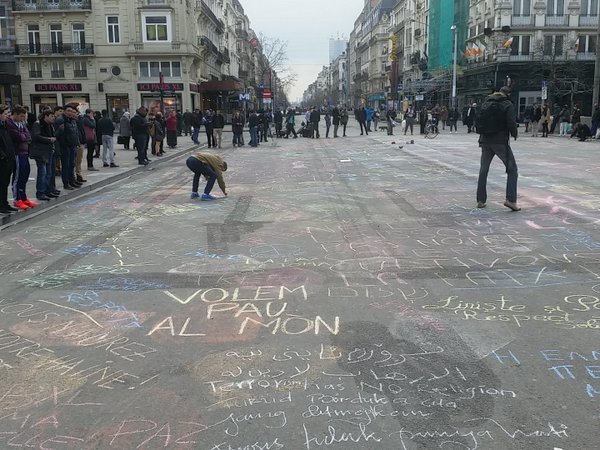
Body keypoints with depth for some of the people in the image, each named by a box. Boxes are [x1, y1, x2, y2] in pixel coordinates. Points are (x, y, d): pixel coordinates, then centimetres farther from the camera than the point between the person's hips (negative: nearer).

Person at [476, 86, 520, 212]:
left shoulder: (486, 103, 12)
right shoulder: (507, 105, -5)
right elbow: (511, 123, -11)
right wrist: (514, 134, 6)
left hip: (485, 141, 5)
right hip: (500, 142, -5)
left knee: (483, 170, 13)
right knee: (512, 169, 1)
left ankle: (481, 200, 13)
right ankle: (510, 199, -11)